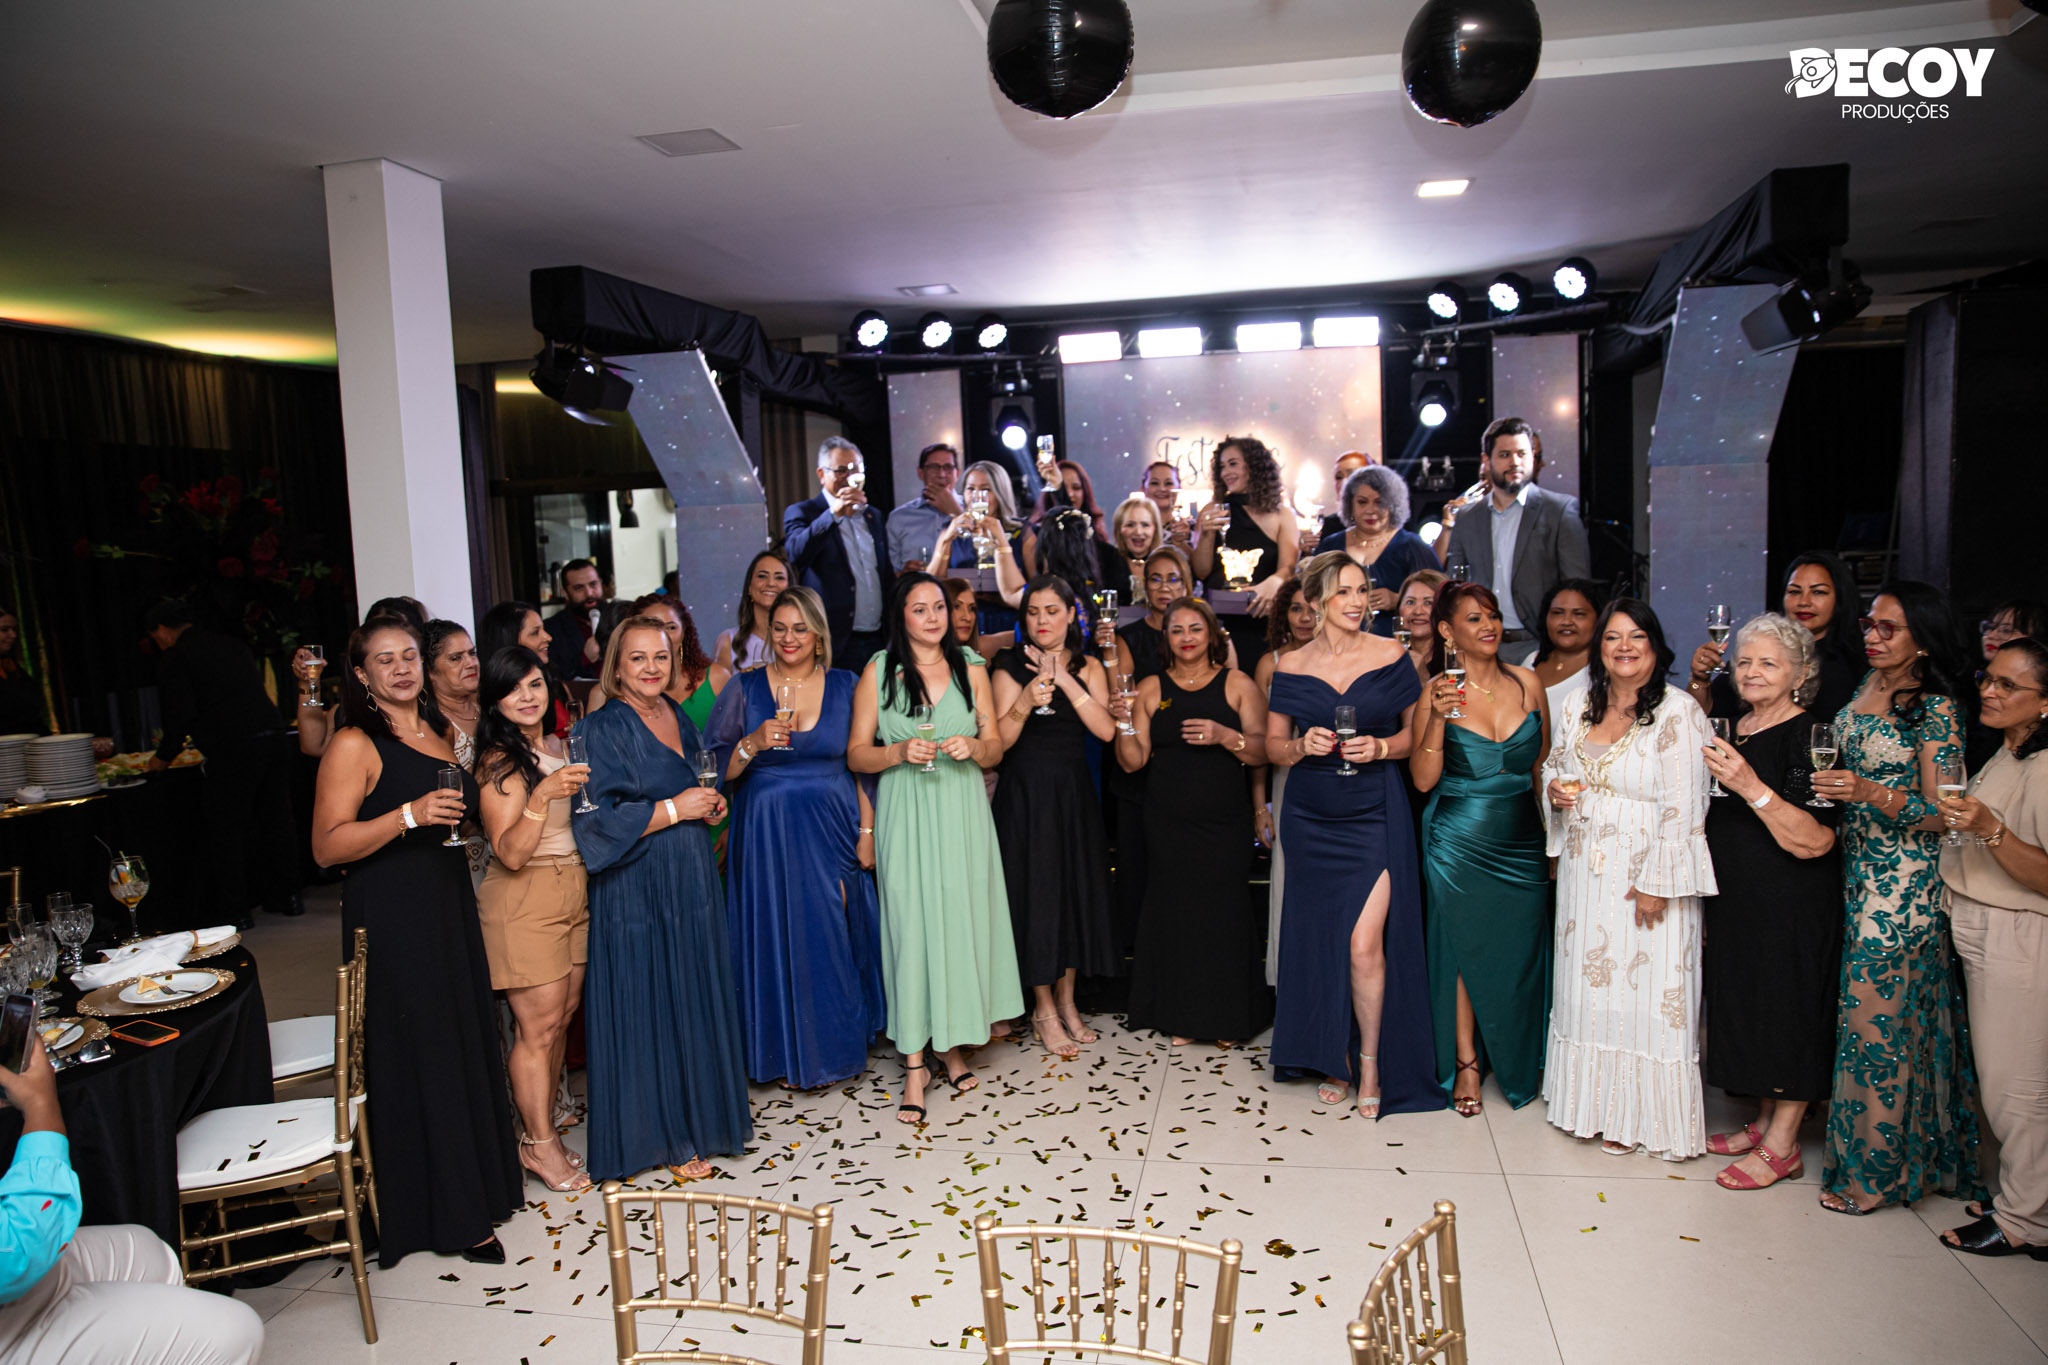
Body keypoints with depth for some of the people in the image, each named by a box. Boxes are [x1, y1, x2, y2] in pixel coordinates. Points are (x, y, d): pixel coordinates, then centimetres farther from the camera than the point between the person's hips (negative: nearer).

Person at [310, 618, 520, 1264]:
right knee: (418, 1057, -1)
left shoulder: (441, 732, 13)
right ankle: (447, 1212, 11)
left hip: (451, 906, 7)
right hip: (391, 916, -7)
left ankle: (475, 1181, 27)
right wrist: (408, 816, -27)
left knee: (465, 1041, 12)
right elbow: (327, 846, -18)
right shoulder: (354, 744, -10)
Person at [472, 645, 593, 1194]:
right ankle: (539, 1144, 13)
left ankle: (543, 1124, 24)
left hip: (575, 895, 7)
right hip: (524, 902, -7)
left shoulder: (562, 747, 11)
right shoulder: (500, 762, -11)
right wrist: (542, 795, -31)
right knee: (538, 1026, -1)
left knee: (562, 1018, 10)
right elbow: (511, 852, -20)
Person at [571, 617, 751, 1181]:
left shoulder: (678, 715, 10)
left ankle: (703, 1111, 30)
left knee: (698, 1002, 14)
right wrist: (672, 809, -17)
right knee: (649, 1011, 2)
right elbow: (599, 820, -18)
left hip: (691, 882, 7)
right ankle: (662, 1136, 16)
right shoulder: (602, 728, -12)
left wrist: (711, 805, 4)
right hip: (638, 894, -7)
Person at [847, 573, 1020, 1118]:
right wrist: (900, 752, -14)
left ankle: (952, 1043, 19)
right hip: (905, 816, -2)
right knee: (910, 925, -4)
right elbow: (856, 754, 3)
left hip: (961, 813, 2)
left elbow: (996, 748, 11)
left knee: (961, 921, 2)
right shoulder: (878, 671, 3)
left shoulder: (971, 667, 9)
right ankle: (914, 1063, 3)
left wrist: (973, 747, -11)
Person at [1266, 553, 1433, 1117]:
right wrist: (1302, 745, -12)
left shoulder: (1392, 657, -1)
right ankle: (1333, 1059, 25)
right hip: (1310, 819, 2)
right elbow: (1272, 745, 9)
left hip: (1374, 816, -2)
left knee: (1365, 943, -9)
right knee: (1320, 942, 8)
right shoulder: (1290, 668, 3)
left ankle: (1371, 1063, 11)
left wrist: (1380, 747, -13)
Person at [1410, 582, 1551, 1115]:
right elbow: (1423, 779, -10)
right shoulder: (1437, 692, -7)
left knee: (1519, 950, 9)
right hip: (1458, 844, -3)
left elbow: (1543, 769, 10)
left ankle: (1519, 1065, 30)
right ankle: (1466, 1062, 24)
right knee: (1462, 949, 6)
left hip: (1522, 840, 3)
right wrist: (1437, 719, -23)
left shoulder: (1527, 683, 3)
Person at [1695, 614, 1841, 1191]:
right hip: (1736, 900, 8)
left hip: (1792, 906, -8)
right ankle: (1764, 1120, 29)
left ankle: (1781, 1145, 12)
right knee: (1748, 1007, 15)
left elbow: (1813, 841, -23)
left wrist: (1750, 786, -30)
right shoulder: (1735, 731, 8)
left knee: (1788, 1012, 1)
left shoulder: (1808, 737, -16)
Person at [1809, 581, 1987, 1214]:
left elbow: (1941, 814, -15)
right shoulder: (1866, 687, 9)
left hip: (1905, 881, -6)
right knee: (1857, 1003, 9)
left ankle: (1877, 1168, 13)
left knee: (1878, 1011, -1)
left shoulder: (1936, 707, -12)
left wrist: (1869, 792, -27)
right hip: (1855, 866, 6)